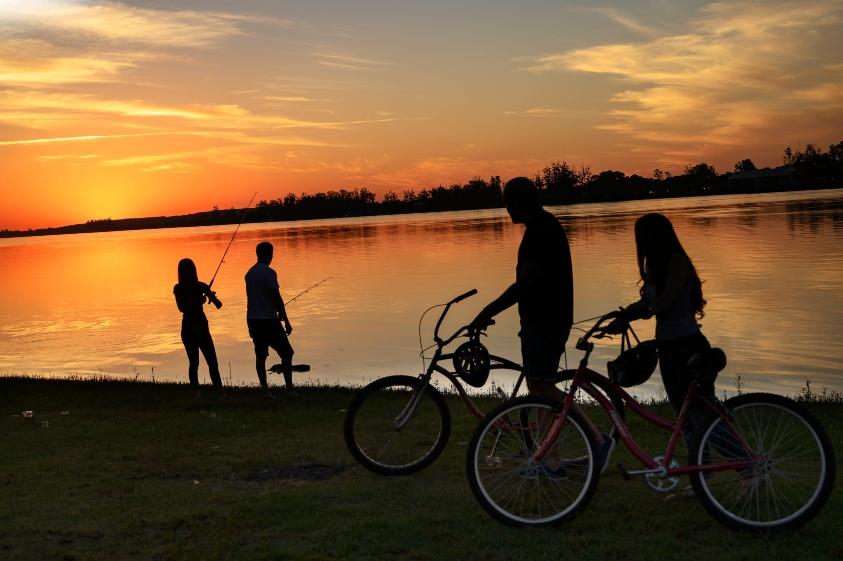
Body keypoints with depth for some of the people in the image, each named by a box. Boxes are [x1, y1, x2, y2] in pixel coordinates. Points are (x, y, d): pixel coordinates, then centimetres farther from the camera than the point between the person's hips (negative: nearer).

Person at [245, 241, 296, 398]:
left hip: (253, 319, 8)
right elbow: (277, 298, -15)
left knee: (260, 355, 8)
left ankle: (265, 390, 8)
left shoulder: (249, 273, 11)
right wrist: (286, 322, -10)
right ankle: (290, 388, -2)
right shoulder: (269, 273, -13)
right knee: (286, 353, 0)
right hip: (269, 320, -7)